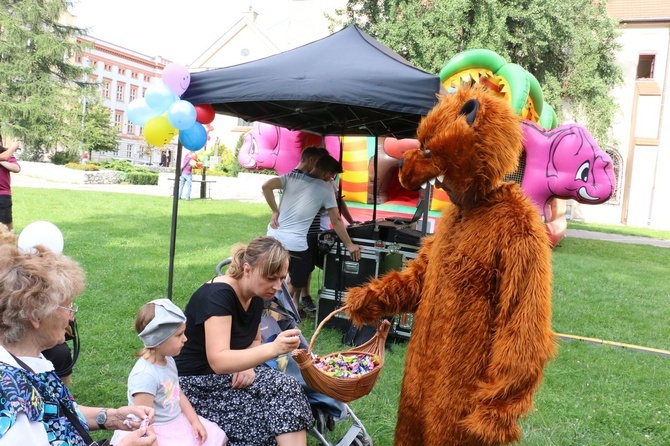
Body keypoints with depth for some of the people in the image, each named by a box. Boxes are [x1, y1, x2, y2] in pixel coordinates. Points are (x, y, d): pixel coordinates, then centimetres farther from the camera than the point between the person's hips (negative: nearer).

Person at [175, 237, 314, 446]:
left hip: (229, 372, 7)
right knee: (281, 391, -22)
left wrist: (248, 364, -8)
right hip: (196, 384, -7)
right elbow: (219, 361, -34)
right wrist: (273, 349, -47)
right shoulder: (217, 295, -25)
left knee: (287, 389, -18)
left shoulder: (255, 296, 0)